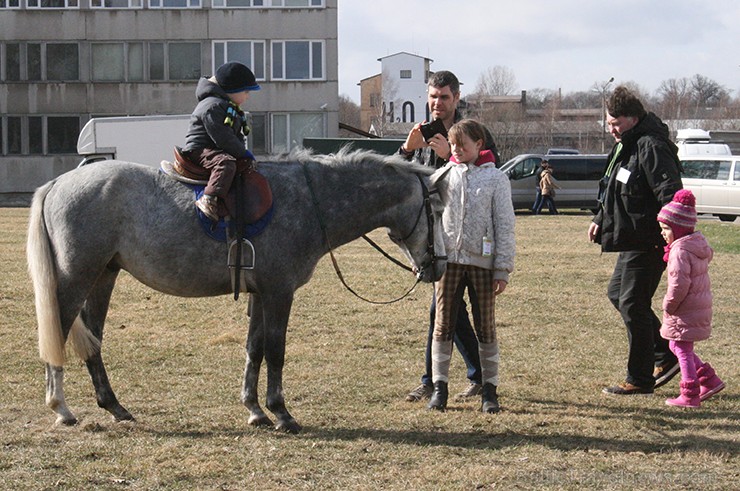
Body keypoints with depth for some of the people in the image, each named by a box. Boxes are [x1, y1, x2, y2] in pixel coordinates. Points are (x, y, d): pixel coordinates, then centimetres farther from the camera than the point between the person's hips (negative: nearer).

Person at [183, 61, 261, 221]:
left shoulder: (232, 109, 19)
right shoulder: (212, 106, -16)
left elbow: (236, 136, 25)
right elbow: (222, 138, -22)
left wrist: (243, 152, 6)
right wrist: (242, 152, -12)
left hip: (216, 150, 11)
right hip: (199, 150, -11)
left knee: (247, 162, 8)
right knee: (226, 163, -35)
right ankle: (209, 199, -48)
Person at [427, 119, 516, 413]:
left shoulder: (496, 178, 1)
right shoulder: (443, 175, 7)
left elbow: (504, 225, -1)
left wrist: (503, 269, -5)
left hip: (482, 261, -2)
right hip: (448, 259, 2)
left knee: (486, 326, 5)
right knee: (443, 324, 4)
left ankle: (489, 388, 12)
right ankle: (439, 386, 11)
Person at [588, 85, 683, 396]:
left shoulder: (650, 147, -19)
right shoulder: (625, 146, 14)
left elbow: (669, 194, -26)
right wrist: (601, 220, 25)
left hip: (648, 242, -11)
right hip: (632, 240, 11)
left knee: (632, 304, -6)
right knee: (617, 293, 19)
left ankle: (640, 379, 5)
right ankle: (666, 356, 24)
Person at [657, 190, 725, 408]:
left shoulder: (680, 251, -22)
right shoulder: (700, 243, 7)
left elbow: (679, 284, -28)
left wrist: (669, 305, -14)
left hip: (685, 312, -10)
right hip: (701, 306, 10)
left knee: (683, 351, 0)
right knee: (677, 347, 20)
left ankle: (690, 396, 6)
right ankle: (710, 380, 21)